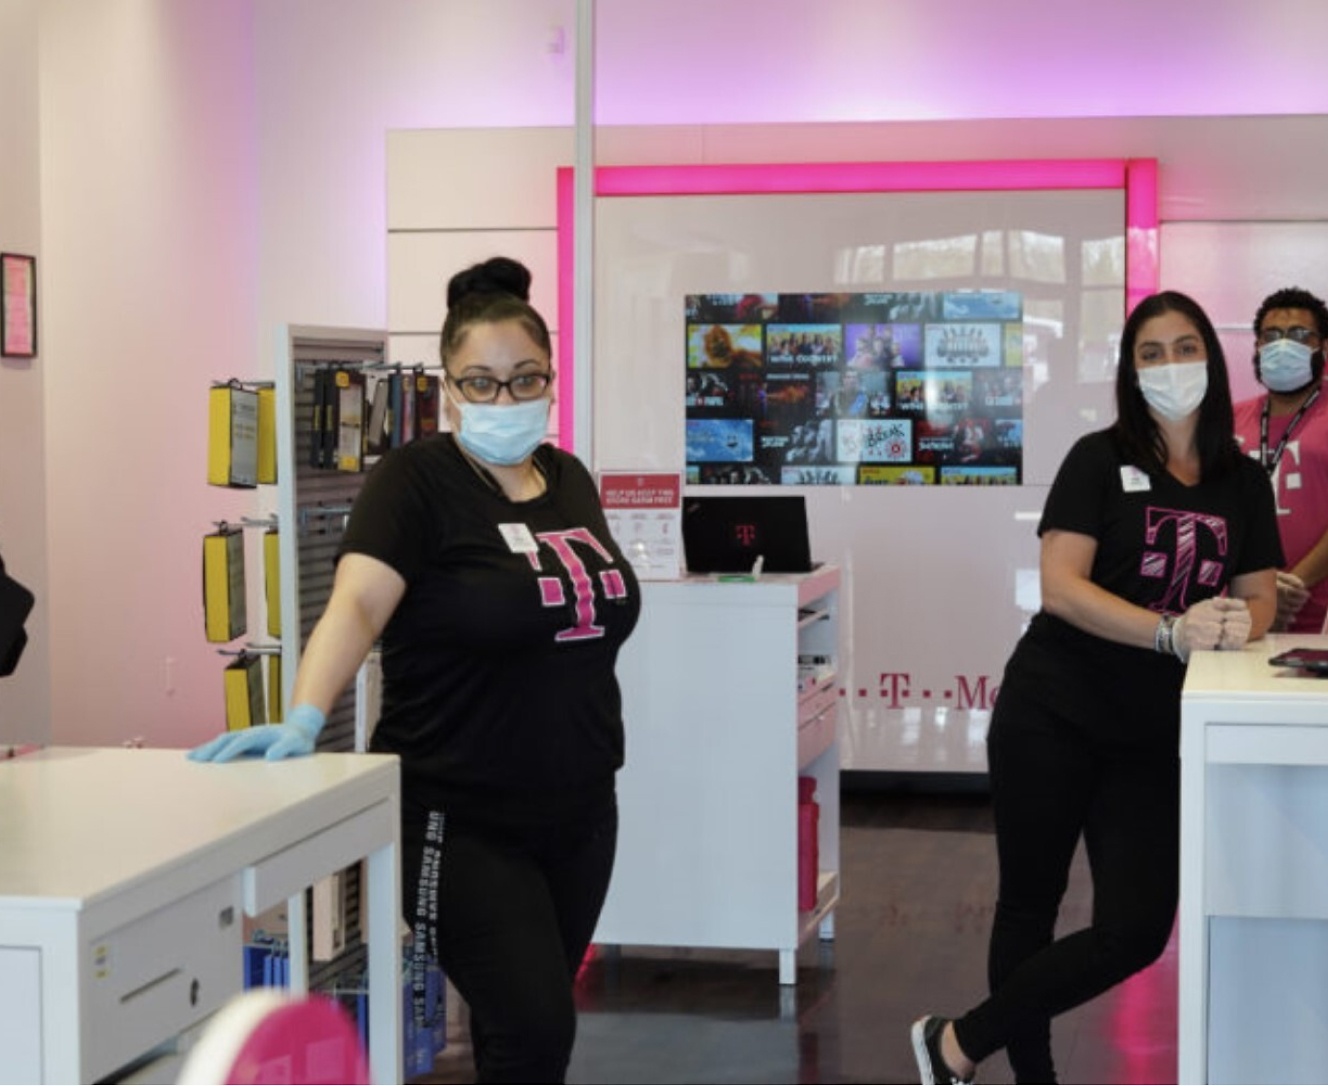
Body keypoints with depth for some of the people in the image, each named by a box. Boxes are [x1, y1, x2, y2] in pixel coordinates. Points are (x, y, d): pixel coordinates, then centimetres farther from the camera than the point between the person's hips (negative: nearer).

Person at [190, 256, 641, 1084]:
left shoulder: (569, 479, 8)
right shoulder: (416, 481, -12)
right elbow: (357, 601, -27)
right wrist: (306, 717, -44)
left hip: (579, 812, 6)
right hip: (462, 822, -6)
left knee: (534, 1017, 13)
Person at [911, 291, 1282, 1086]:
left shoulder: (1245, 482, 7)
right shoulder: (1100, 460, -5)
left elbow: (1260, 599, 6)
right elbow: (1061, 586, -15)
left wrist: (1237, 624, -19)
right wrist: (1173, 631, -28)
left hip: (1156, 735, 4)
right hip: (1052, 716, -4)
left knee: (1137, 932, -2)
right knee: (1030, 905, 7)